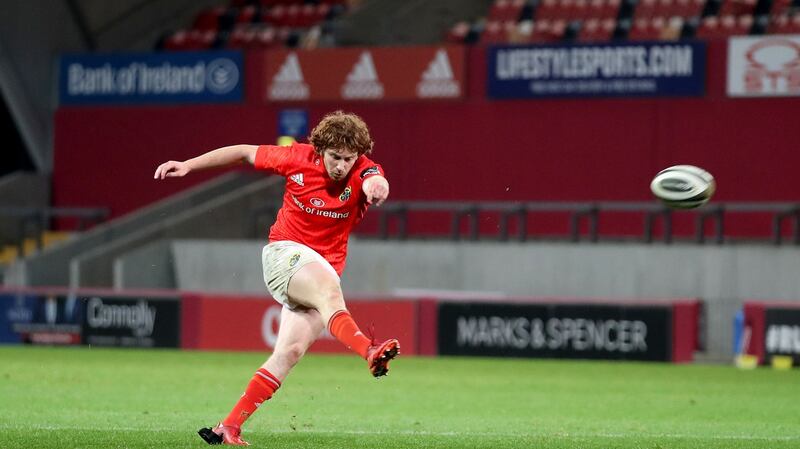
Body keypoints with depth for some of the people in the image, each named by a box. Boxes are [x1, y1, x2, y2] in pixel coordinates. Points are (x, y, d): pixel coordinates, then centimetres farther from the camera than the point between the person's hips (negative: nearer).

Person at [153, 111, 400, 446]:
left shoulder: (362, 171, -9)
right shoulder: (299, 158, -8)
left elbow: (376, 180, -35)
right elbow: (245, 153, 6)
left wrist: (376, 185, -60)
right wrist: (188, 165, 5)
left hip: (325, 267, 3)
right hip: (285, 253, -3)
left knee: (289, 353, -7)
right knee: (329, 289, -35)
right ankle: (370, 352, -62)